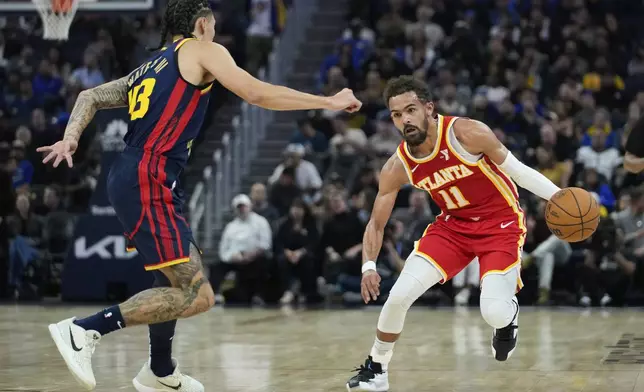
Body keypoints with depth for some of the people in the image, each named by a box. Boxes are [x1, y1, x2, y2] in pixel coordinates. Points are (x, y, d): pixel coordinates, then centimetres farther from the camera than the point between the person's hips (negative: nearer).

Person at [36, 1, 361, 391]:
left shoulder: (151, 67, 26)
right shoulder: (202, 50, 4)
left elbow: (91, 97, 21)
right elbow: (258, 93, -3)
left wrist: (70, 137, 6)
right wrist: (330, 102, 5)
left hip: (133, 179, 10)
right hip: (147, 181, -10)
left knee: (178, 281, 27)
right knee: (196, 296, -14)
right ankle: (83, 330, -18)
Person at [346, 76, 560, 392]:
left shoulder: (467, 133, -23)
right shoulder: (397, 167, -11)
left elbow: (517, 170, -12)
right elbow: (376, 223, -2)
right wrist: (368, 267, -18)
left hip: (501, 222, -4)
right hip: (453, 224, 4)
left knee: (493, 312, -21)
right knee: (399, 296, -9)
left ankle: (509, 314, 19)